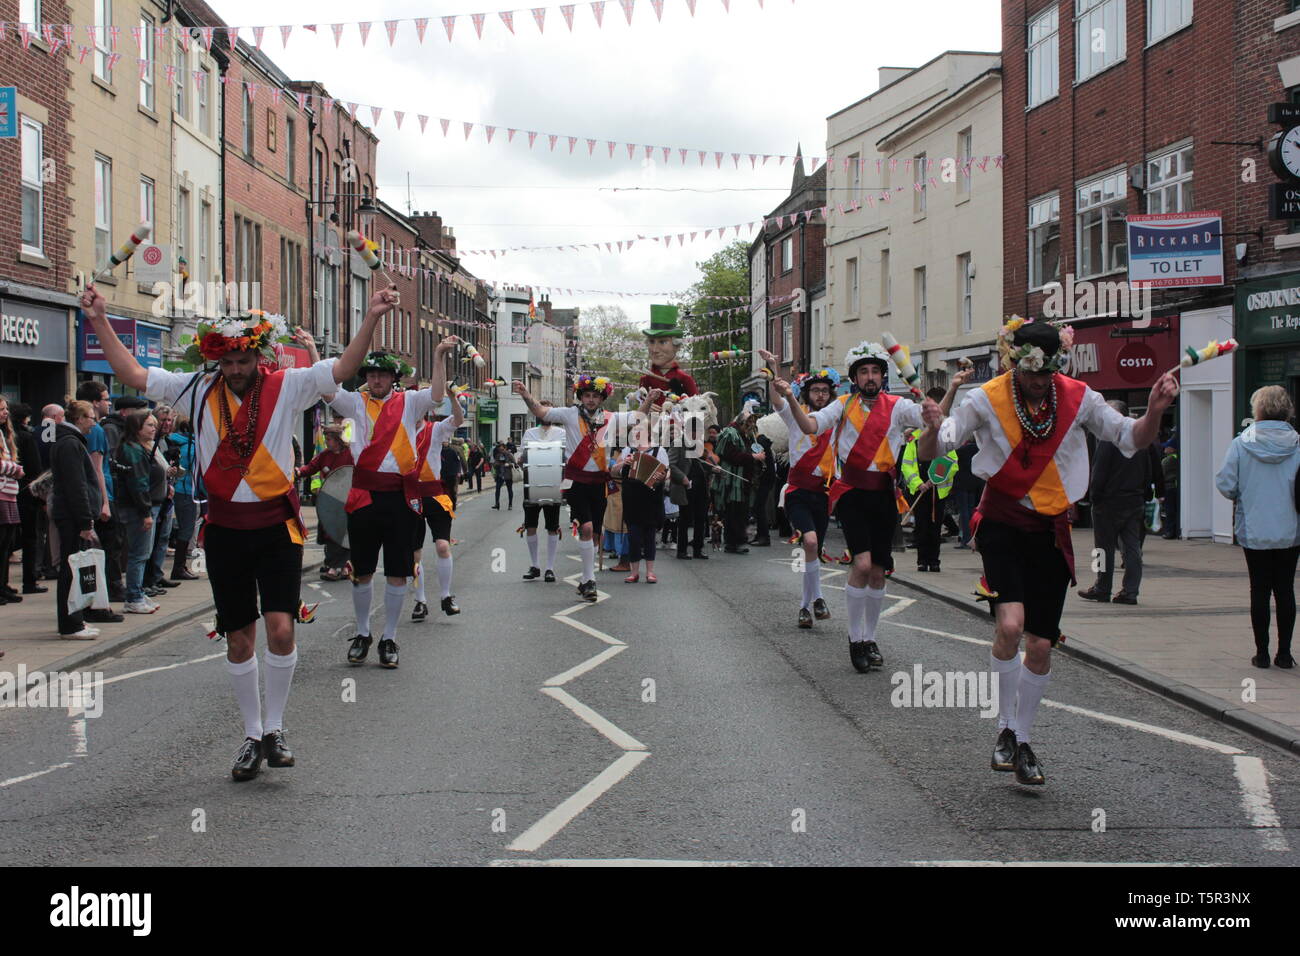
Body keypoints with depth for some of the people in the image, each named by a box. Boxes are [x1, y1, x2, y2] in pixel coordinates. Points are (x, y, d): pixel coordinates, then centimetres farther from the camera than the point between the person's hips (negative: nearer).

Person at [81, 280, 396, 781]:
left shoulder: (287, 387, -4)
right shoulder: (199, 390, 3)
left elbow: (342, 370, -14)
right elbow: (133, 374, 3)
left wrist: (371, 318, -26)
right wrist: (99, 322, -3)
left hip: (276, 524, -2)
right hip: (224, 528, 3)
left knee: (280, 627, -14)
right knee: (239, 639, 9)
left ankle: (274, 726, 7)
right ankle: (252, 735, 24)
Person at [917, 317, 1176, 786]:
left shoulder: (1078, 398, -2)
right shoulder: (988, 400, -8)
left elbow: (1131, 439, 7)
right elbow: (933, 450, -8)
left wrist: (1154, 411, -14)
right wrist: (934, 429, -32)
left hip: (1051, 530, 3)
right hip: (1002, 522, -3)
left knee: (1040, 646, 5)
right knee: (1010, 624, -24)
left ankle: (1022, 740, 24)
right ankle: (1006, 728, -3)